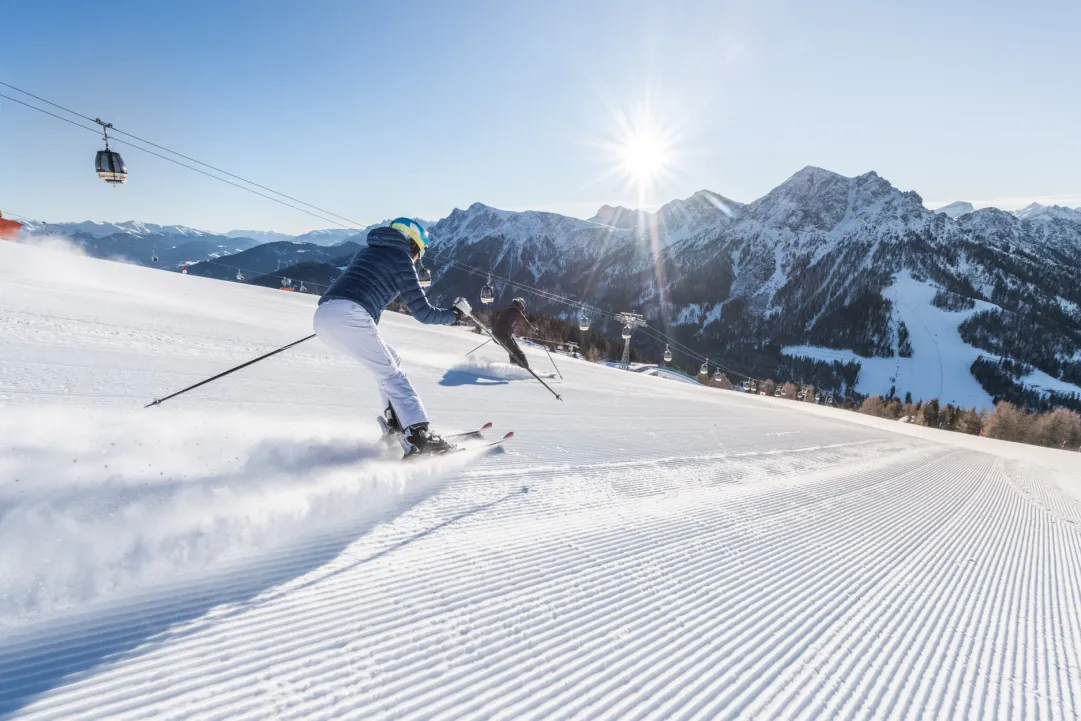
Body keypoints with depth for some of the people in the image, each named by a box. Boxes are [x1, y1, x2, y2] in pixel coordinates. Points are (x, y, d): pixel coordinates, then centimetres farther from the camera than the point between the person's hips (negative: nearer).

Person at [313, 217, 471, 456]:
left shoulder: (366, 251, 28)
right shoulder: (401, 258, 8)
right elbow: (422, 312, 6)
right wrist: (454, 314, 20)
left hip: (323, 315, 8)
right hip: (350, 317, -8)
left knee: (390, 360, 19)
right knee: (391, 374, 0)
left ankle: (397, 423, 15)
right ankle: (417, 435, -9)